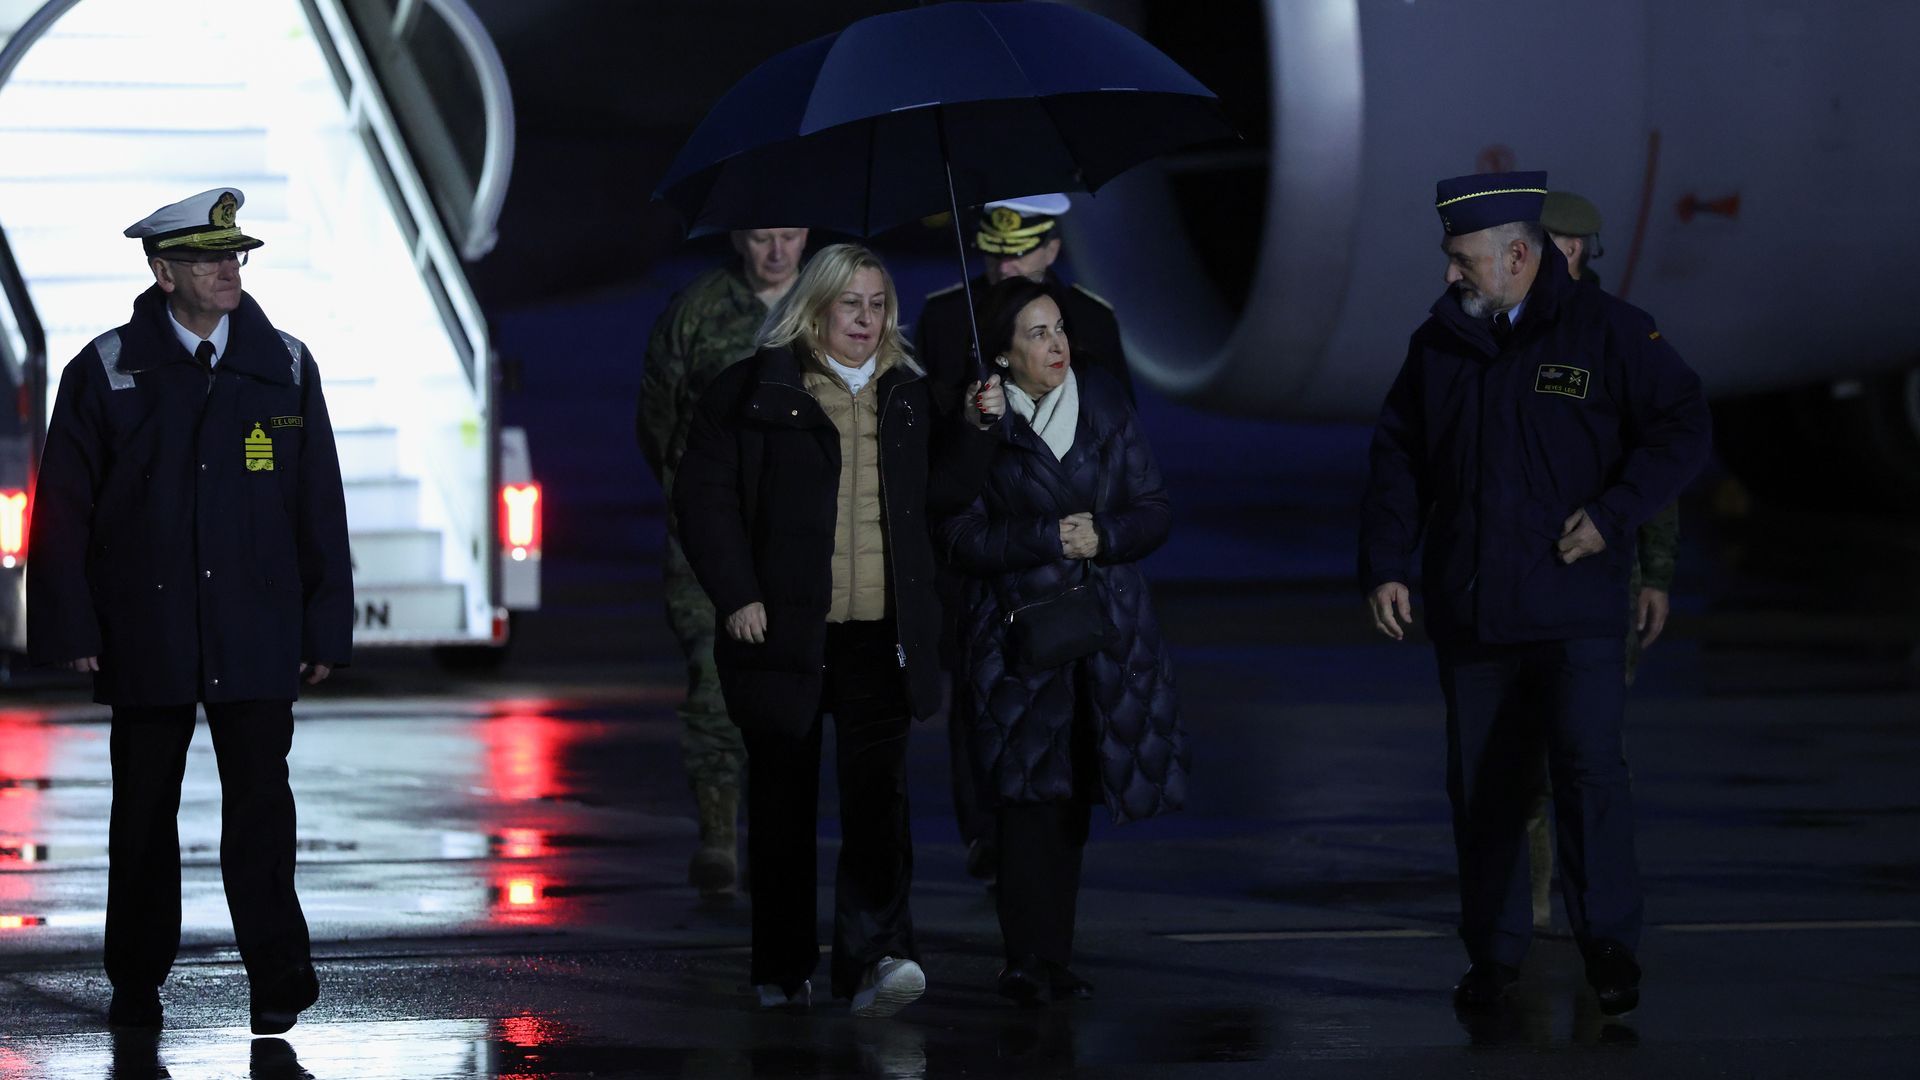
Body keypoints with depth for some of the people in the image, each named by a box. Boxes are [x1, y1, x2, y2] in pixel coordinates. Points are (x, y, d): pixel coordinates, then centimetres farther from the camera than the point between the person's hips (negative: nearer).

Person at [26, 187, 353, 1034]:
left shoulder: (284, 367, 4)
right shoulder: (107, 371, 0)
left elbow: (320, 507, 7)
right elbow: (63, 509, 1)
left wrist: (326, 629, 4)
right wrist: (72, 630, -4)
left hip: (256, 638, 0)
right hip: (146, 637, 0)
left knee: (260, 801, -7)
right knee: (144, 811, 8)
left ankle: (278, 981, -5)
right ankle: (137, 983, 20)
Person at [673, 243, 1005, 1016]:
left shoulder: (906, 394, 14)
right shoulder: (754, 389, 1)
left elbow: (936, 494, 18)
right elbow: (705, 496, -2)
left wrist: (972, 429, 4)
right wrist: (736, 596, -10)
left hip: (879, 635, 2)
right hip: (783, 632, -2)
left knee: (879, 792, -11)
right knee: (783, 801, 6)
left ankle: (875, 959, -19)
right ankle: (782, 969, 16)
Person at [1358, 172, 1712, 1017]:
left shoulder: (1607, 332, -3)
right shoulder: (1438, 345, 10)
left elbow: (1683, 426, -2)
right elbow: (1397, 460, 14)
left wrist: (1611, 514, -12)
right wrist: (1383, 566, 4)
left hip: (1574, 609, -4)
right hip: (1468, 613, 4)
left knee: (1588, 765, -15)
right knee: (1482, 787, 7)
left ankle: (1608, 941, -6)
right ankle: (1494, 953, 16)